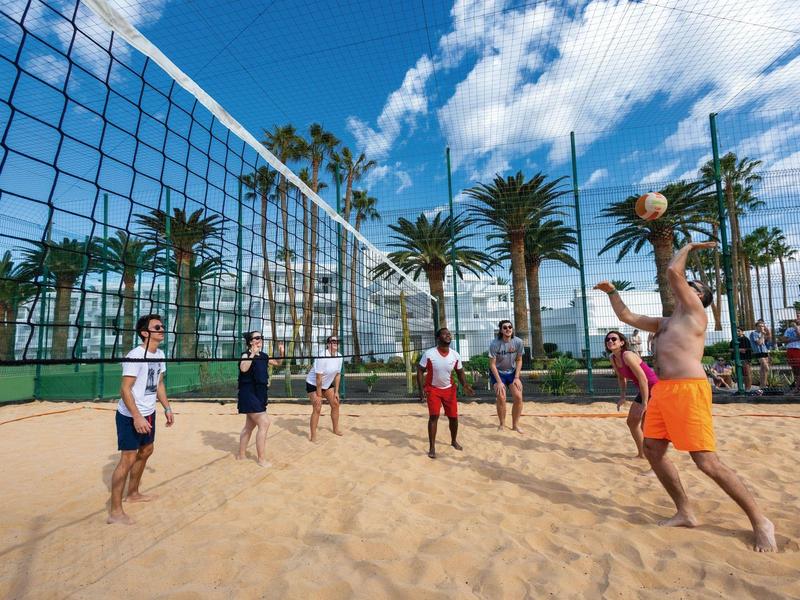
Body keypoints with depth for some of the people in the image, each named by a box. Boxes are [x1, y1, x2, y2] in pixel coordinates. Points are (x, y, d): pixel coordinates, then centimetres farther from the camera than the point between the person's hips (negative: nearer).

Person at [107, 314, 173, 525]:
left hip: (148, 413, 9)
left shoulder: (159, 355, 5)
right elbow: (125, 390, -23)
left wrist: (167, 408, 12)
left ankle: (133, 493, 38)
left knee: (146, 451, 20)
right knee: (128, 459, -6)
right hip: (130, 416, -9)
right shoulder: (135, 356, -21)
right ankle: (115, 511, 6)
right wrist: (137, 417, -27)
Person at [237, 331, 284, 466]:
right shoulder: (246, 355, -14)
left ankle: (241, 454, 35)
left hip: (259, 395, 9)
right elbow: (243, 368, -35)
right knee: (264, 423, -12)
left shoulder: (263, 356, 7)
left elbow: (277, 363, 22)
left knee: (250, 426, 19)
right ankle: (261, 459, -2)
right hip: (249, 394, -8)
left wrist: (281, 352, 5)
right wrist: (253, 353, -35)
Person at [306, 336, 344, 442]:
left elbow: (338, 375, 0)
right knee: (317, 408, -13)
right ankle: (313, 436, -1)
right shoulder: (322, 357, -30)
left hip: (327, 384, 7)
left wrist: (336, 391, 0)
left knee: (335, 403, 7)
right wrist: (319, 395, -23)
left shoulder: (339, 357, -9)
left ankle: (336, 429, 25)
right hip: (313, 384, -7)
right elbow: (318, 377, -27)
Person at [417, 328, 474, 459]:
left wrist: (465, 385, -16)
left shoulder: (455, 355, -9)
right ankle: (432, 447, -1)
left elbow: (460, 372, 3)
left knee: (453, 417, 6)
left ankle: (454, 441, 32)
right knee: (434, 416, -12)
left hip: (449, 389, 3)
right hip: (433, 389, -3)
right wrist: (421, 389, -21)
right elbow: (420, 371, -12)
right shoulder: (429, 354, -19)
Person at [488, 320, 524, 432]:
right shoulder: (494, 344, -24)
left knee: (518, 397, -8)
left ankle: (515, 425, 12)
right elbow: (492, 364, -18)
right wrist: (499, 382, -20)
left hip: (512, 372, 3)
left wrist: (516, 377, -8)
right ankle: (502, 425, 7)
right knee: (501, 398, -15)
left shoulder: (518, 342, -14)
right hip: (497, 372, -3)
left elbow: (519, 360, -1)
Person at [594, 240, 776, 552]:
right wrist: (612, 292, 28)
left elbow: (673, 272, -8)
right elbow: (627, 317, 30)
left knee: (707, 461, -8)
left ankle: (760, 521, 10)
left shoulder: (694, 312, 2)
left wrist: (687, 247, 8)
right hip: (662, 390, 9)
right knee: (653, 450, 5)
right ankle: (686, 512, 17)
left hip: (687, 389, -8)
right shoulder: (664, 322, 24)